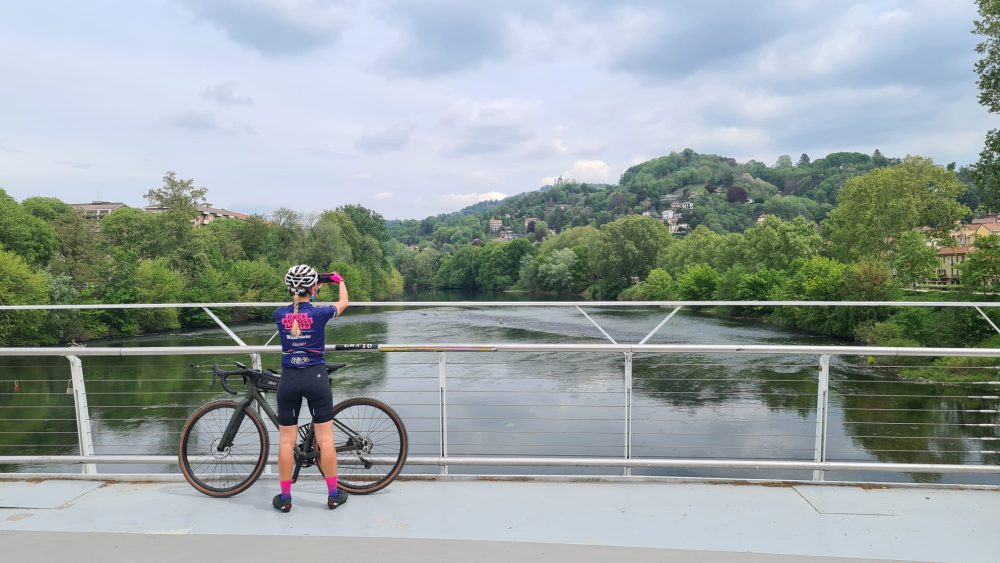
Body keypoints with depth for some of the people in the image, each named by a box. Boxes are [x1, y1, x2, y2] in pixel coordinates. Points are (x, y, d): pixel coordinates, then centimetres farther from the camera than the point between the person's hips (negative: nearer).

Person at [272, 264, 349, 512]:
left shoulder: (280, 314, -2)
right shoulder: (320, 313, -8)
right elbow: (343, 302, 13)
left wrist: (311, 293, 37)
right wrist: (340, 281, 32)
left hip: (289, 380, 2)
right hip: (316, 378, -2)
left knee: (286, 440, 10)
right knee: (325, 438, 6)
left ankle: (285, 498, 18)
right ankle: (333, 495, 15)